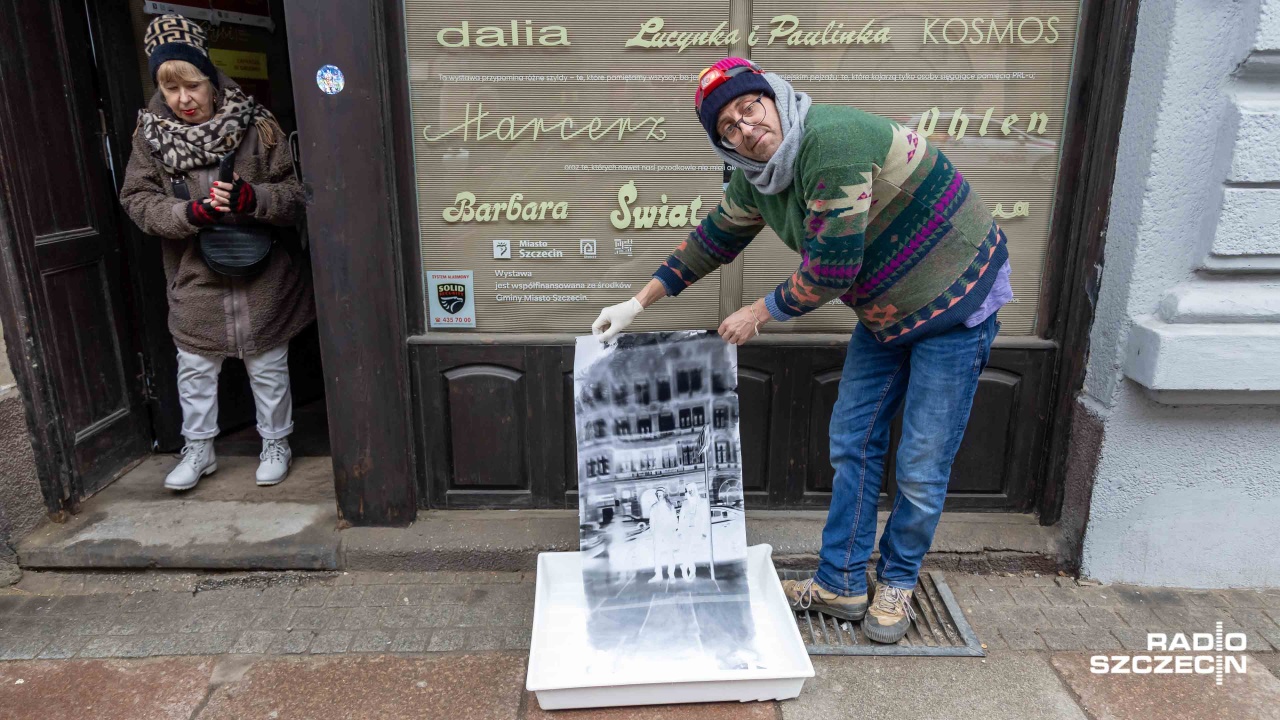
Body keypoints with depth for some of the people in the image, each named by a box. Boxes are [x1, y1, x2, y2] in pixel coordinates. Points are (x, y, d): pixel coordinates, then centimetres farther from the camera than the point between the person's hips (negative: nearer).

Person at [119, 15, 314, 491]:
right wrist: (189, 212, -20)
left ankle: (275, 445, 30)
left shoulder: (256, 125, -9)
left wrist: (251, 198, -27)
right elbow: (137, 199, -1)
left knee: (268, 368, 11)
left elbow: (295, 194, -8)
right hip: (194, 278, 3)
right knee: (194, 369, 13)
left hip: (262, 278, -2)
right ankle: (198, 451, 32)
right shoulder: (151, 132, -1)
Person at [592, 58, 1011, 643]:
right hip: (884, 311, 8)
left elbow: (831, 272, -28)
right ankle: (842, 585, 23)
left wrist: (761, 313, -12)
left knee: (921, 469, 1)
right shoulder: (756, 179, -2)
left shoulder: (831, 140, -30)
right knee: (852, 444, 9)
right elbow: (713, 239, 12)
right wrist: (639, 302, 15)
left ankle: (897, 584, 25)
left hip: (953, 302, -7)